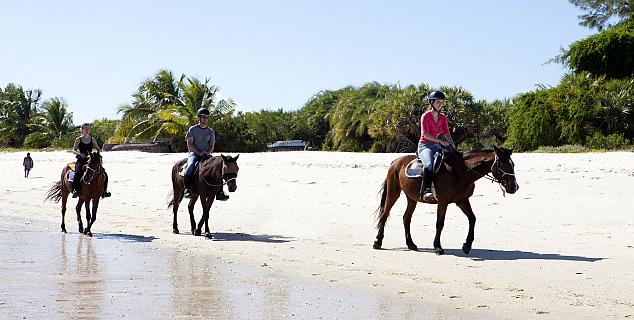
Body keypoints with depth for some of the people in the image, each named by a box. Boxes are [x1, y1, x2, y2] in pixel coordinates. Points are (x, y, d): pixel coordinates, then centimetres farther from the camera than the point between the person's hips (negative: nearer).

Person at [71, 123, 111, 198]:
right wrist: (79, 153, -17)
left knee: (104, 174, -10)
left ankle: (104, 190, 3)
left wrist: (98, 152, -9)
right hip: (81, 160, -3)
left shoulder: (92, 139, 10)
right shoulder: (78, 140, 3)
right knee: (78, 172, -33)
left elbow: (98, 149, 14)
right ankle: (75, 190, -28)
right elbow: (74, 150, 3)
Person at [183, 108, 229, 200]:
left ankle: (219, 193, -18)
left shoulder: (210, 131, 14)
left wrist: (208, 152, -9)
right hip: (194, 153, -3)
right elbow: (189, 144, -4)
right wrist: (199, 153, -15)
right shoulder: (193, 129, 3)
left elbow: (211, 145, 13)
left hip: (206, 154, 3)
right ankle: (187, 189, -28)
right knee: (191, 166, -34)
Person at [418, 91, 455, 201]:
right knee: (430, 164, -36)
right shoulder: (426, 116, -5)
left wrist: (452, 144, -13)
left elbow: (446, 133, 7)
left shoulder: (443, 117, 14)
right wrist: (441, 141, -24)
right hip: (424, 145, -7)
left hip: (436, 146, 7)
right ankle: (425, 191, -43)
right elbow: (426, 134, -15)